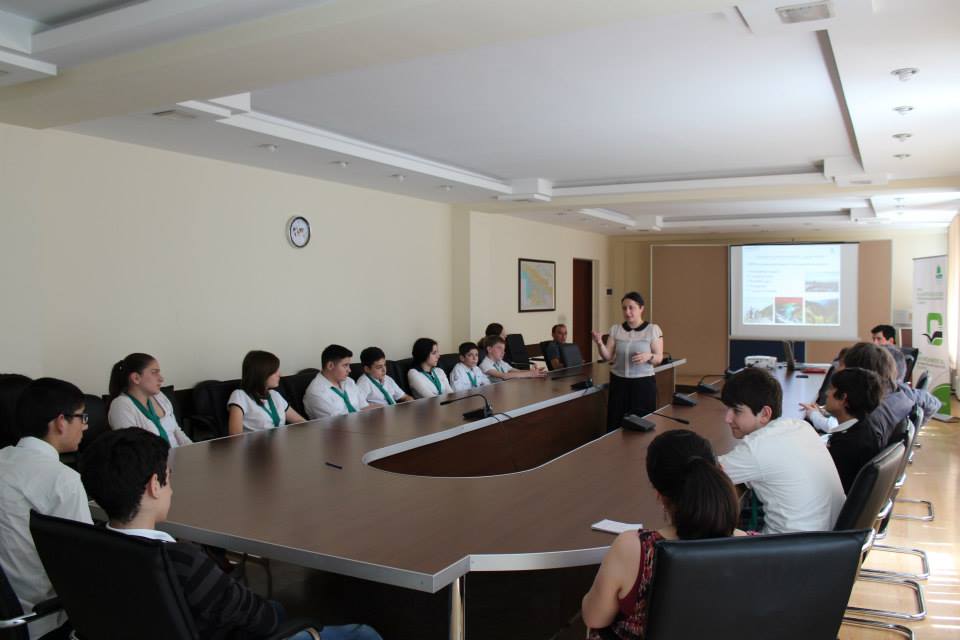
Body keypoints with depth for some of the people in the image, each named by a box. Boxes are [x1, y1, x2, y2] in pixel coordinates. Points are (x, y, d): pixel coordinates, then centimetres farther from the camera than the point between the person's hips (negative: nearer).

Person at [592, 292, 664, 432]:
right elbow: (608, 357, 1)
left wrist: (649, 356, -23)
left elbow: (659, 358, -2)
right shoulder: (615, 329, 5)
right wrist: (600, 344, -18)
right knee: (615, 423, 0)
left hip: (643, 383, -3)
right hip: (618, 382, 3)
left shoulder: (653, 329, -3)